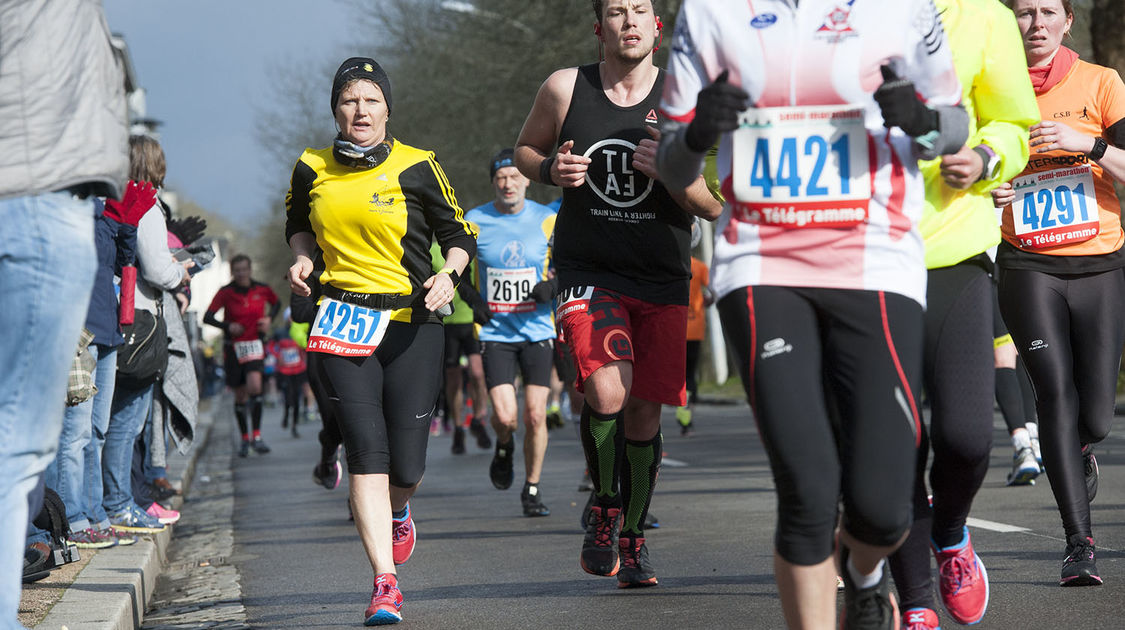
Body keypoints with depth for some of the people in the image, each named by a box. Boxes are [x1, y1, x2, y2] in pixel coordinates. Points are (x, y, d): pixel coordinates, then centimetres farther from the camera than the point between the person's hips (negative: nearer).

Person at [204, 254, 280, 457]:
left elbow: (276, 302, 21)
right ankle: (245, 438, 21)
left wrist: (269, 318, 1)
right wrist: (227, 326, -23)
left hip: (254, 345, 0)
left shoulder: (262, 289, 0)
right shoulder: (226, 292, -4)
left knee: (254, 386, -22)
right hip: (233, 347, 0)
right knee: (240, 395, 6)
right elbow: (207, 317, -7)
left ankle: (256, 436, -19)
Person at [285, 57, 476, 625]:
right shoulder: (312, 169, 6)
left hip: (412, 322, -1)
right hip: (342, 319, 1)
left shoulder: (416, 167, -2)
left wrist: (448, 275, -15)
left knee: (406, 465, 0)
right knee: (366, 448, -14)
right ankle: (385, 582, -12)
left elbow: (459, 233, 5)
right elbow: (298, 222, 25)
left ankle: (396, 513, 39)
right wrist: (302, 259, 5)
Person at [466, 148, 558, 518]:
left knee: (535, 415, -3)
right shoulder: (475, 222, -1)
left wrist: (552, 287, -11)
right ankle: (504, 448, 22)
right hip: (496, 332, -1)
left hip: (537, 331, 1)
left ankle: (532, 490, 14)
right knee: (506, 416, -14)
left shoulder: (547, 220, 0)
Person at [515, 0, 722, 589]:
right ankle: (603, 508, 1)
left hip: (662, 280, 1)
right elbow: (525, 149, 14)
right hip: (588, 272, -1)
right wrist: (552, 169, -8)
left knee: (644, 413, 6)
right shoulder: (565, 89, -3)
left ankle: (633, 537, 27)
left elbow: (713, 206, -3)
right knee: (607, 391, -23)